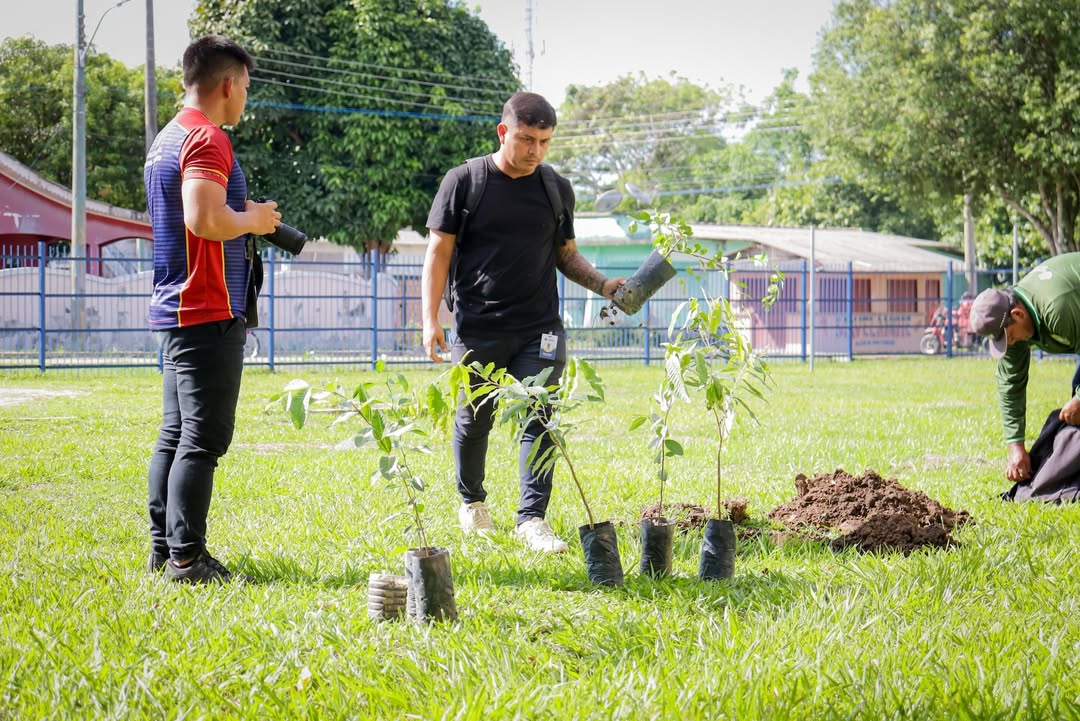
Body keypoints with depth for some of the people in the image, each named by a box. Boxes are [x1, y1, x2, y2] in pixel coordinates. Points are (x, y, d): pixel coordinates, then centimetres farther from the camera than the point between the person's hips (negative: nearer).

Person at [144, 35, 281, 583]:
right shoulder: (206, 138, -14)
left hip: (174, 309, 10)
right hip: (208, 312, -10)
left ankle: (164, 550, 17)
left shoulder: (167, 139, 18)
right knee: (204, 437, -8)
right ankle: (187, 558, -8)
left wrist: (246, 218, 17)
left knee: (176, 434, 13)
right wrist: (253, 220, -10)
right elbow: (204, 218, -27)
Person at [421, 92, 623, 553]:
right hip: (477, 329, -2)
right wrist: (430, 319, -7)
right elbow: (439, 252, 0)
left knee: (539, 419, -9)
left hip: (539, 328, 2)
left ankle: (532, 518, -6)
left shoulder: (557, 189, 8)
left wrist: (602, 284, -1)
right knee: (474, 420, 9)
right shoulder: (464, 182, -2)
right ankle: (472, 501, 32)